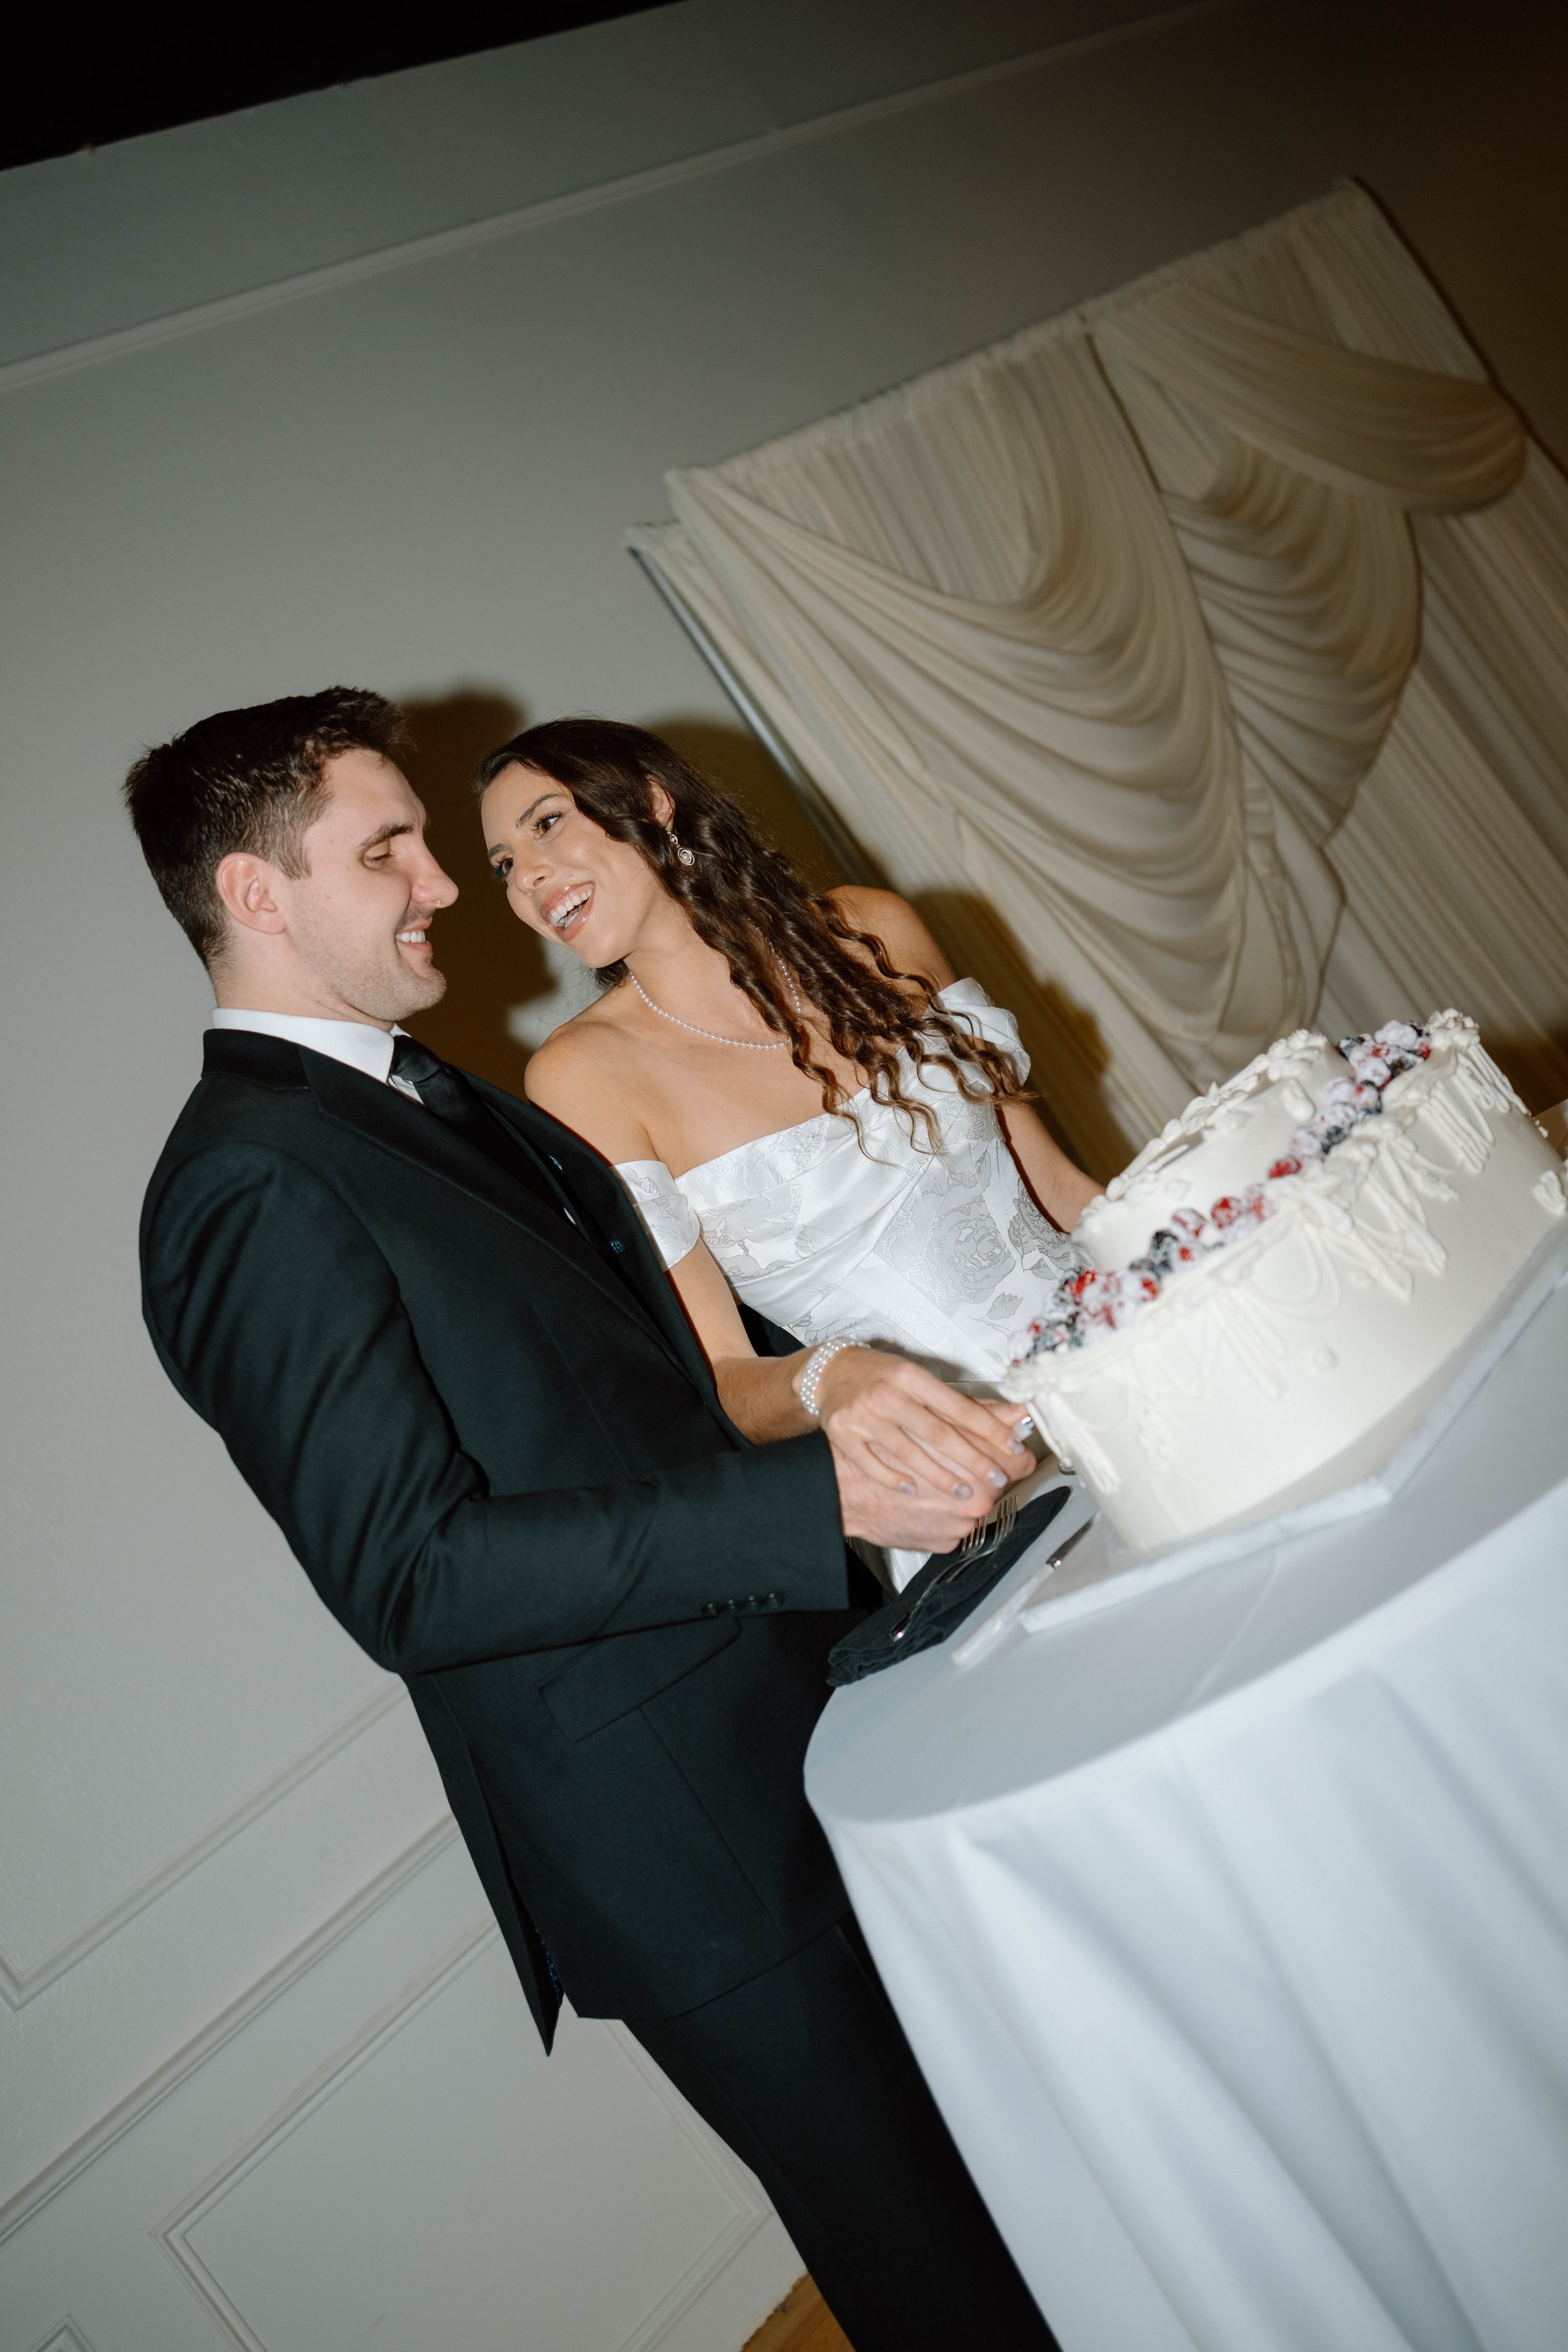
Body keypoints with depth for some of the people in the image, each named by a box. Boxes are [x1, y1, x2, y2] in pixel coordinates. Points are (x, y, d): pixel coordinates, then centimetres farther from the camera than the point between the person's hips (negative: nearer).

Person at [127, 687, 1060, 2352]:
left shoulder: (431, 1098, 12)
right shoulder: (250, 1187, -18)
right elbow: (411, 1573, -24)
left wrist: (821, 1381, -5)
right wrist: (816, 1497, -26)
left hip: (795, 1727, 8)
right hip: (681, 1842, -8)